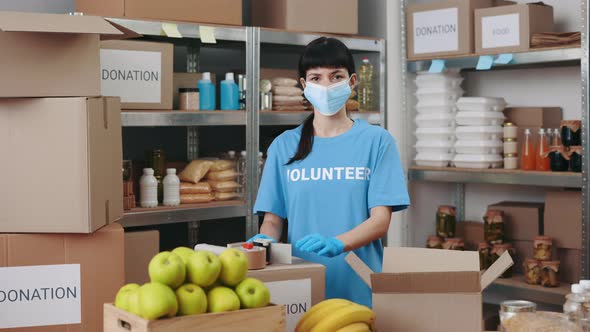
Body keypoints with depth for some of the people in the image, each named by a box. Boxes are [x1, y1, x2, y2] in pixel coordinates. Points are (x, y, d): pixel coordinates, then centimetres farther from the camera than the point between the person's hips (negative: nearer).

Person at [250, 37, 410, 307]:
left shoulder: (376, 141, -1)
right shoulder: (284, 146, 5)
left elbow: (381, 220, -8)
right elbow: (272, 219, 5)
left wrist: (336, 243, -26)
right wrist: (264, 240, -18)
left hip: (359, 287, -1)